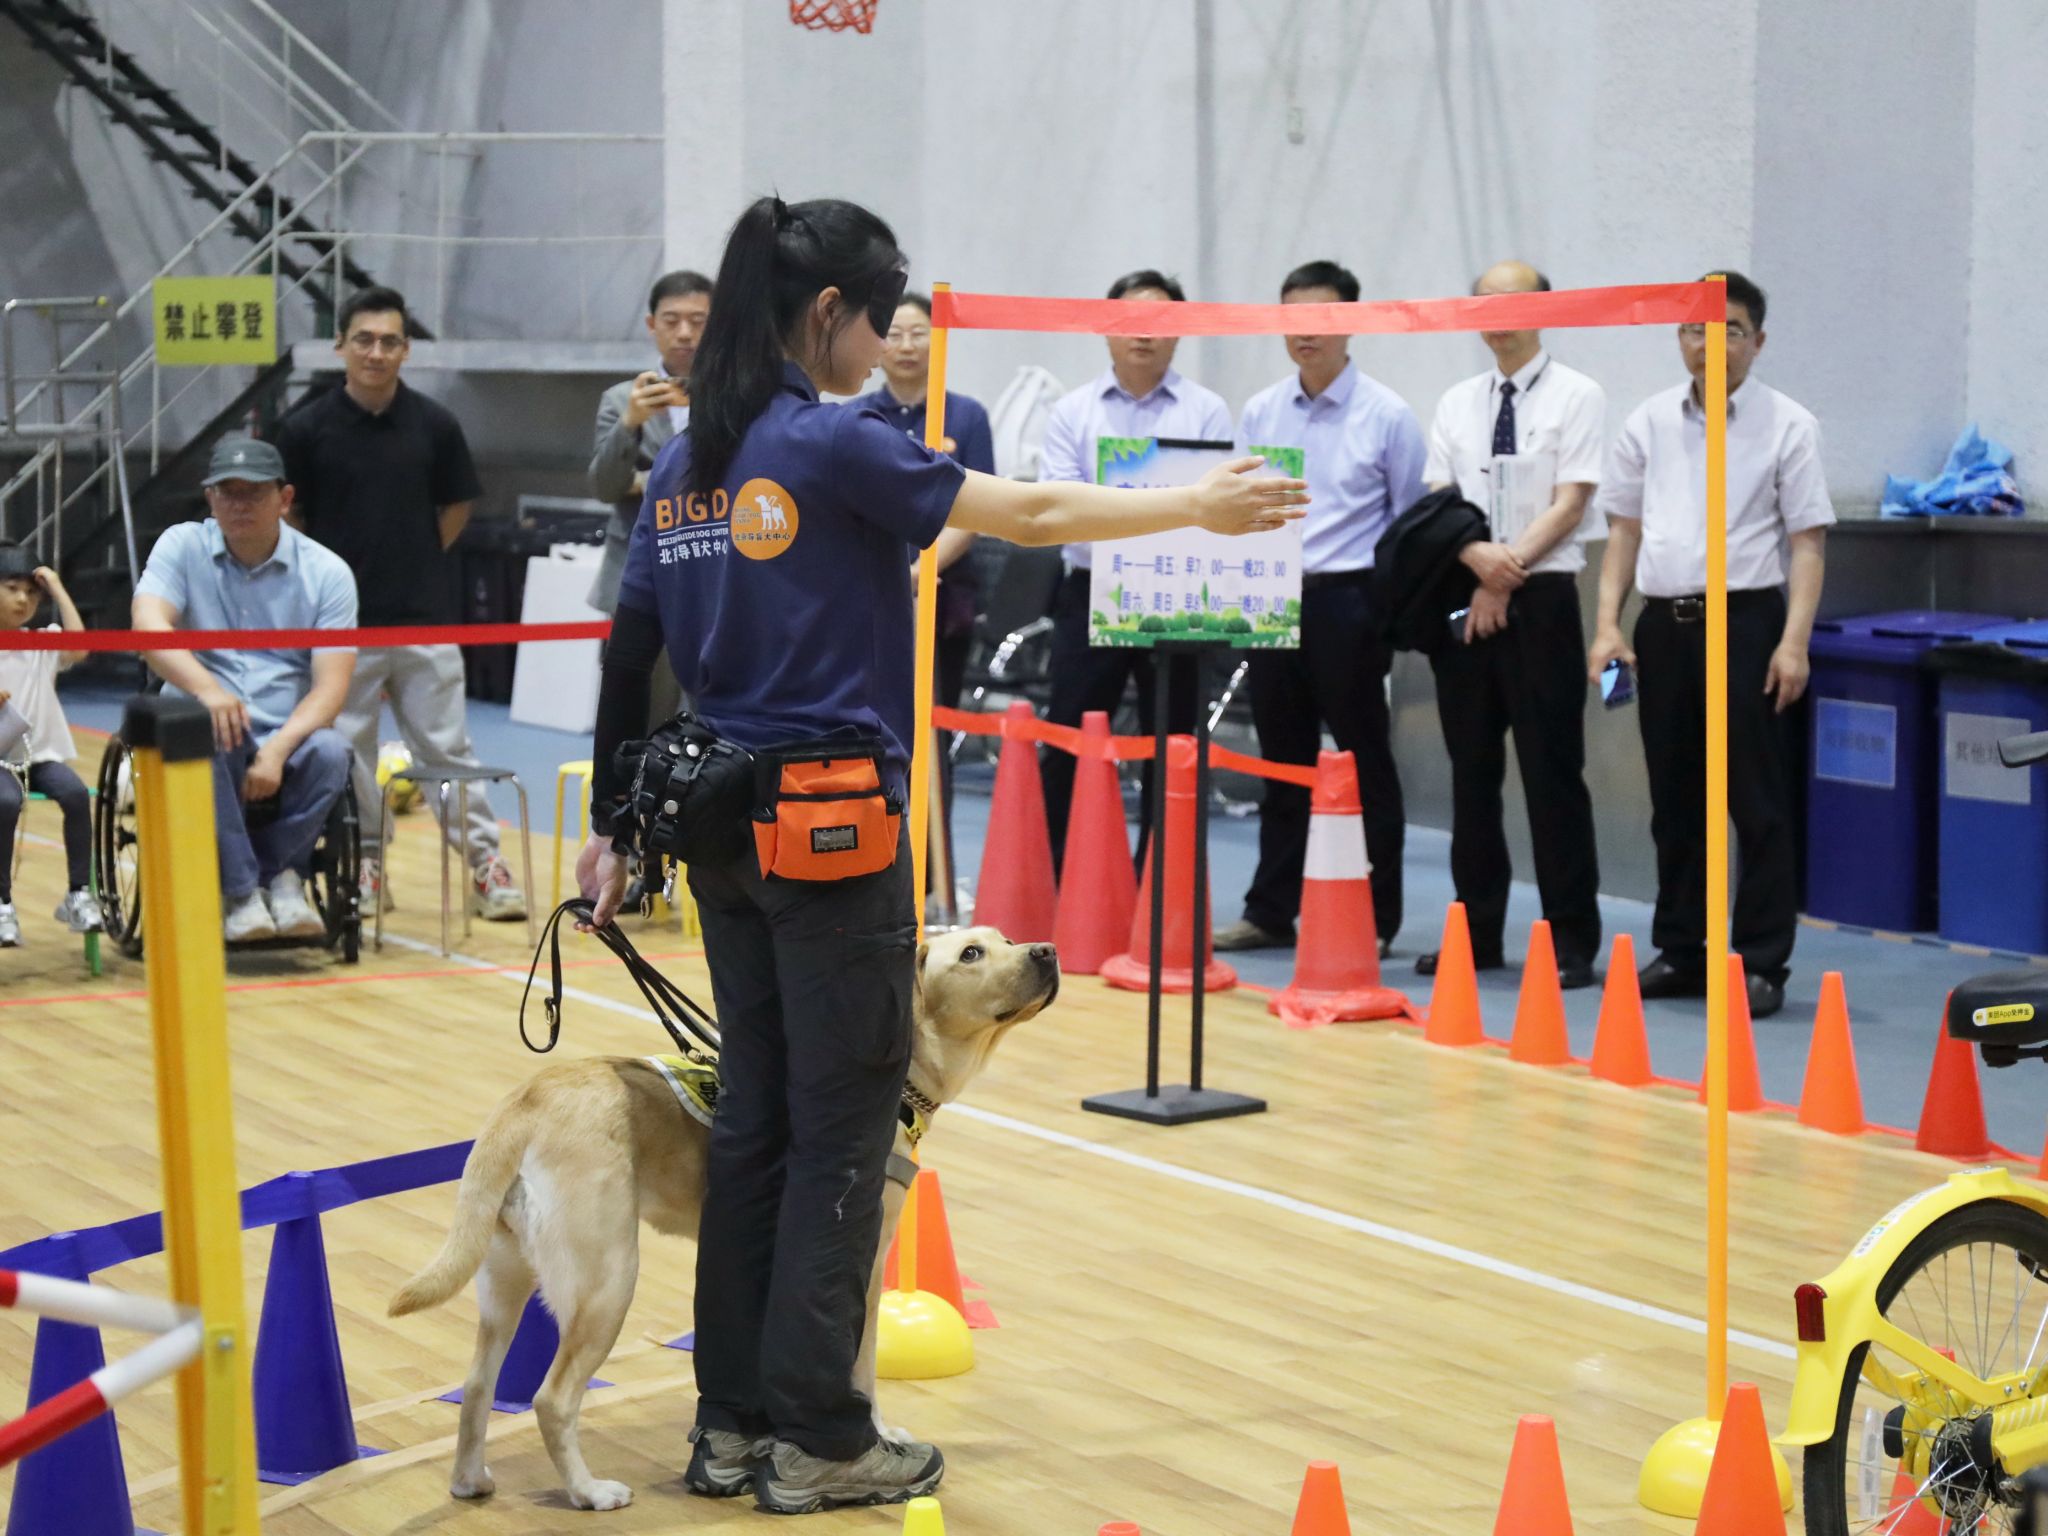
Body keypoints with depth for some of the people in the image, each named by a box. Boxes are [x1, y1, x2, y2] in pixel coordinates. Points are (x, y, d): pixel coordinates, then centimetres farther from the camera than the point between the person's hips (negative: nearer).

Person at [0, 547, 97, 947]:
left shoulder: (43, 645, 10)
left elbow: (79, 648, -10)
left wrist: (58, 590, -4)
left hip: (41, 753, 3)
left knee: (76, 794, -27)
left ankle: (79, 893, -16)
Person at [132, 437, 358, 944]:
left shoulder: (327, 572, 1)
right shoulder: (182, 547, 2)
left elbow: (331, 685, -7)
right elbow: (148, 624, -17)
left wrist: (279, 748, -26)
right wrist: (207, 688, -37)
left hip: (288, 736, 0)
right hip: (212, 730, 0)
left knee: (329, 751, -33)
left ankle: (278, 871, -9)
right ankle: (242, 890, -24)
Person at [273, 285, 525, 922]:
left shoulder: (434, 424, 0)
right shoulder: (306, 429, -4)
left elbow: (456, 509, 11)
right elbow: (289, 520, 5)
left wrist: (415, 564, 6)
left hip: (425, 619, 0)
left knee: (446, 743, 2)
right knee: (347, 748, 7)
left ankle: (485, 863, 5)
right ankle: (365, 862, 19)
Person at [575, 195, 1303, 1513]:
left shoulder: (685, 463, 9)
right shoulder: (834, 447, -12)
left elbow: (630, 657, 11)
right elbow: (1033, 513, -9)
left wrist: (613, 825, 18)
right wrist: (1199, 507, 3)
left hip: (726, 830, 8)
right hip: (832, 824, -8)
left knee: (753, 1119, 13)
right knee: (846, 1127, 1)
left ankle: (734, 1423, 19)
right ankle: (818, 1440, 6)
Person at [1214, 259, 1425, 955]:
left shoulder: (1387, 416, -3)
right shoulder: (1260, 413, 9)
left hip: (1348, 603, -4)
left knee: (1365, 762, 1)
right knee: (1282, 760, 11)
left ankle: (1375, 918, 7)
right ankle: (1271, 911, 19)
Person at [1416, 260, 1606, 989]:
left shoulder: (1576, 396, -1)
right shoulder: (1457, 403, 12)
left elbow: (1570, 504, -8)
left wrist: (1508, 569, -14)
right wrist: (1478, 556, -14)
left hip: (1541, 600, -4)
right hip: (1463, 598, 5)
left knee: (1552, 772, -3)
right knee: (1472, 771, 8)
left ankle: (1571, 941, 3)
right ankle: (1477, 934, 16)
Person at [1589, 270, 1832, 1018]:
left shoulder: (1787, 425, -1)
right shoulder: (1648, 423, 10)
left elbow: (1808, 541, -3)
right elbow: (1624, 530, 13)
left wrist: (1793, 642, -13)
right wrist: (1607, 624, 2)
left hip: (1744, 620, -4)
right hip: (1664, 621, 4)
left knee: (1757, 802, -3)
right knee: (1674, 798, 10)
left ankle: (1762, 964, 2)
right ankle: (1678, 952, 19)